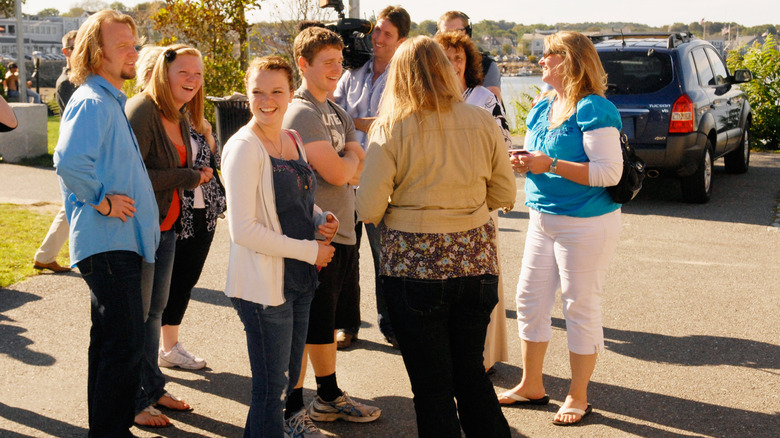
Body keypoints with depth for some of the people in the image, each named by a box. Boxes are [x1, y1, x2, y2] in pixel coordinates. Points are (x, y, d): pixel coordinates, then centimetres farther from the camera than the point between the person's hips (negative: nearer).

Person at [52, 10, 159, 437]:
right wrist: (101, 201, -20)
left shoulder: (111, 101, 18)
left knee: (110, 343, 18)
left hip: (119, 242, 11)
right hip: (108, 241, -11)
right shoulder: (92, 102, -15)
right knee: (125, 346, -8)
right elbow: (69, 163, -31)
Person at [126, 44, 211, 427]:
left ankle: (153, 388, 30)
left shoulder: (182, 116, 11)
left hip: (166, 227, 9)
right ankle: (134, 402, 12)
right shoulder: (141, 111, -17)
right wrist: (187, 178, -18)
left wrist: (195, 175, 4)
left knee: (155, 310, 17)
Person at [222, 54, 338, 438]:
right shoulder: (244, 147, -14)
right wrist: (309, 251, -16)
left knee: (288, 379, 18)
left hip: (299, 279, 8)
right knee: (271, 388, 1)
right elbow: (243, 229, -20)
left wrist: (322, 219, 2)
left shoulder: (293, 140, 10)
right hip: (263, 284, -8)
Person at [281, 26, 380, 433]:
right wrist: (351, 158, 1)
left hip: (342, 233, 9)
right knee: (305, 327, -1)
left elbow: (360, 172, 10)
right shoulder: (302, 113, -14)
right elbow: (337, 173, -20)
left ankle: (329, 398, 34)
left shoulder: (337, 112, 15)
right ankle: (291, 411, 9)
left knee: (326, 322, 20)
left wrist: (344, 163, -10)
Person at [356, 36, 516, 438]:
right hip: (476, 260, 4)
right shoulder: (482, 122, 0)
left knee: (431, 383, 9)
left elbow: (368, 210, -12)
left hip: (415, 265, -3)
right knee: (471, 371, 19)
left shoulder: (391, 128, -9)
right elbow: (504, 195, 8)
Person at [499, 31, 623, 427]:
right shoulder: (542, 107, 10)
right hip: (543, 220, 9)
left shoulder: (593, 109, -16)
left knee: (580, 307, 3)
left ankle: (578, 397, 17)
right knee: (529, 300, 12)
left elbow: (610, 172, -23)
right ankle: (531, 386, 28)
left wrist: (549, 165, -25)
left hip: (586, 224, -9)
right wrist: (524, 163, -3)